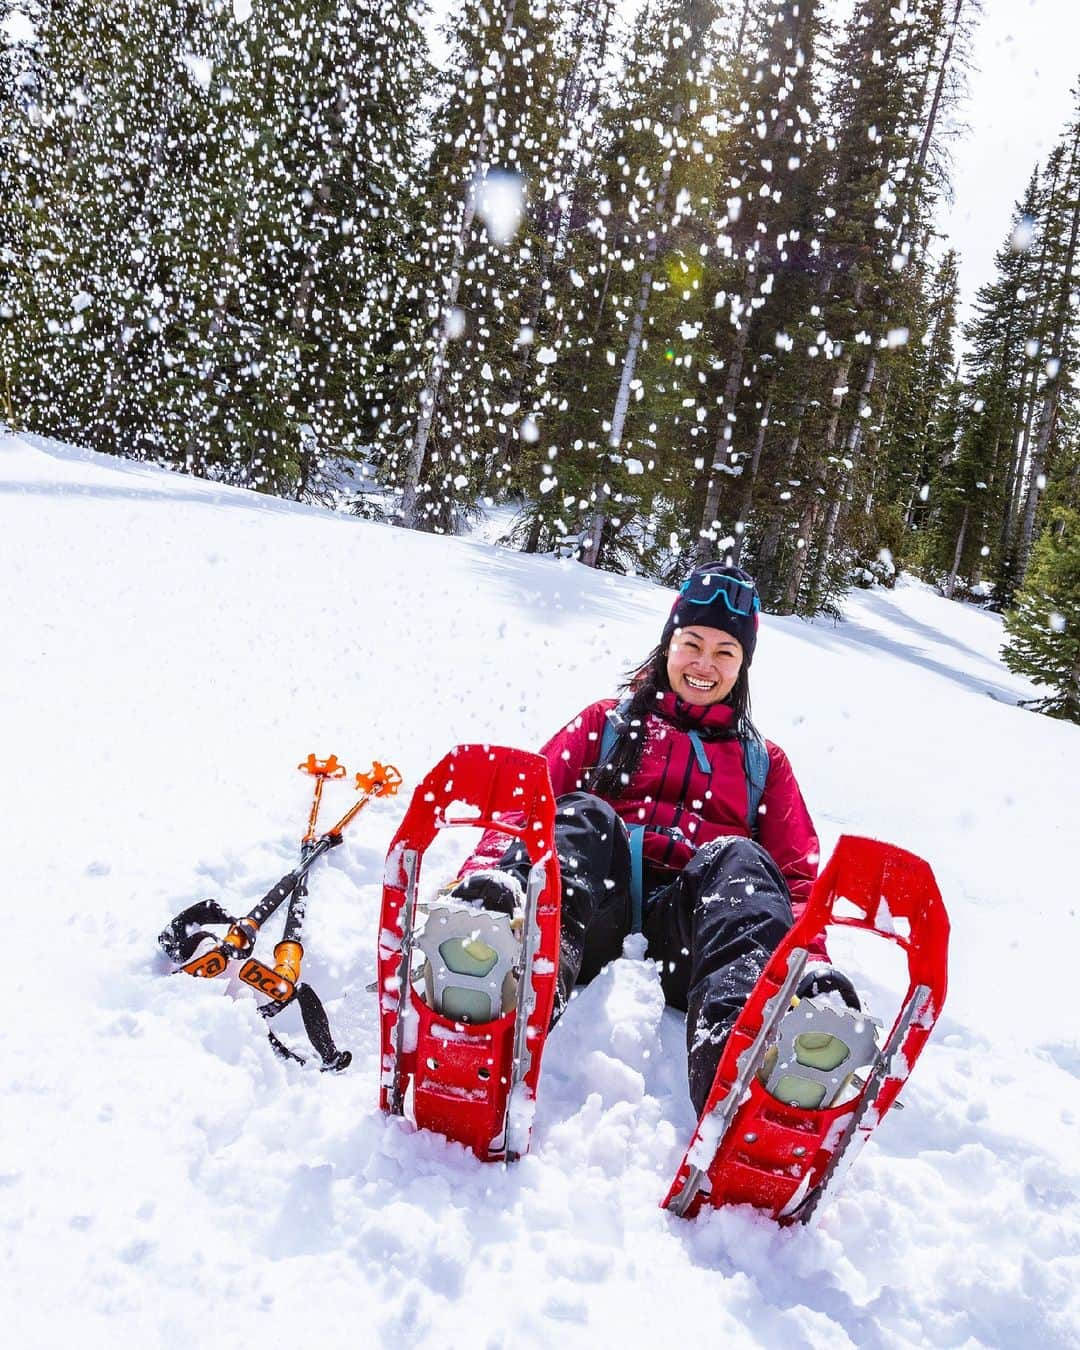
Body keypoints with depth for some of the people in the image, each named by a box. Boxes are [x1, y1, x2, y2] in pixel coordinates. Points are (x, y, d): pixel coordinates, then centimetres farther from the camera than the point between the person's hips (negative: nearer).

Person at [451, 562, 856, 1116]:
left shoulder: (764, 762, 27)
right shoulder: (608, 722, 24)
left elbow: (796, 874, 16)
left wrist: (813, 960, -7)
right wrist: (487, 871, -15)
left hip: (686, 928, 1)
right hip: (593, 916, 0)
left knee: (739, 859, -28)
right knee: (581, 816, -28)